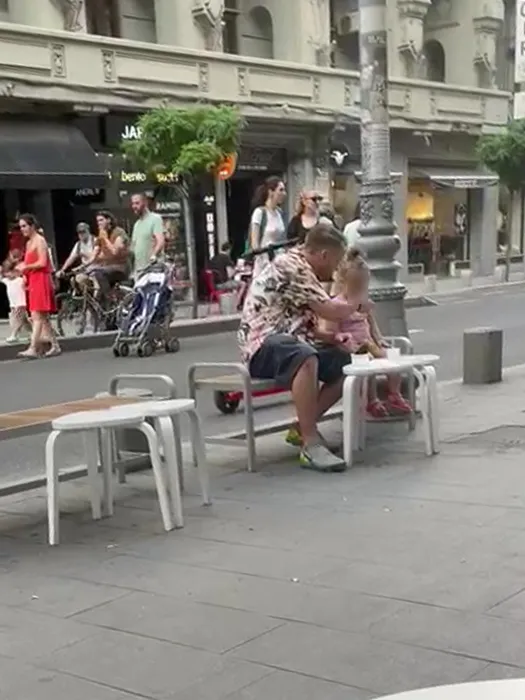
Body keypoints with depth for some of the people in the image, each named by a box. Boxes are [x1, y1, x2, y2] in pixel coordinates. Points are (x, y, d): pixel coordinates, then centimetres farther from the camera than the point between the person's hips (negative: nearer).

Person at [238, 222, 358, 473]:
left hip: (289, 342, 11)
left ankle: (302, 428, 5)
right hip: (264, 344, -11)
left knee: (347, 364, 5)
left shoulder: (303, 269, 18)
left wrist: (333, 338, 2)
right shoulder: (290, 266, -14)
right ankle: (311, 445, -36)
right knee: (306, 358, -39)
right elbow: (329, 310, -17)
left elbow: (305, 326, 19)